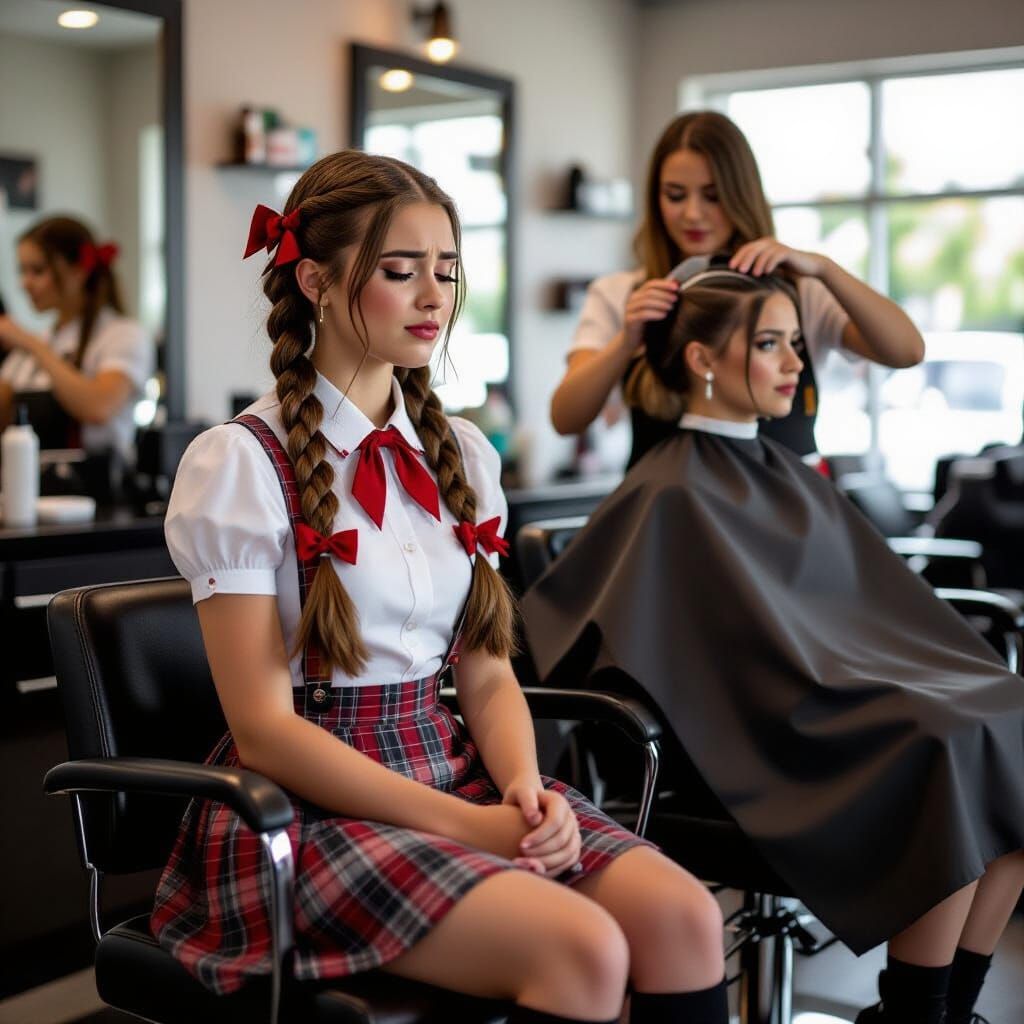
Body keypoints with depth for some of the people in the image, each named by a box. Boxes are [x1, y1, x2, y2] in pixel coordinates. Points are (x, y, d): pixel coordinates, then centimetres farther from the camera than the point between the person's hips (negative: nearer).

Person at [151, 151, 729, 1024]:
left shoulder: (462, 453, 10)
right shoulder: (240, 463, -8)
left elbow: (487, 672, 10)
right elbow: (264, 728, -12)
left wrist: (525, 787, -11)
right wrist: (465, 825, -18)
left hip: (453, 768, 6)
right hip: (311, 799, -5)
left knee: (684, 920, -20)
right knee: (583, 949, -28)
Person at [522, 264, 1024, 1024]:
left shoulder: (789, 476, 17)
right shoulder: (673, 495, -8)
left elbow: (887, 601, 19)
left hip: (847, 690, 9)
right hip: (768, 738, -8)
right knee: (959, 757, -24)